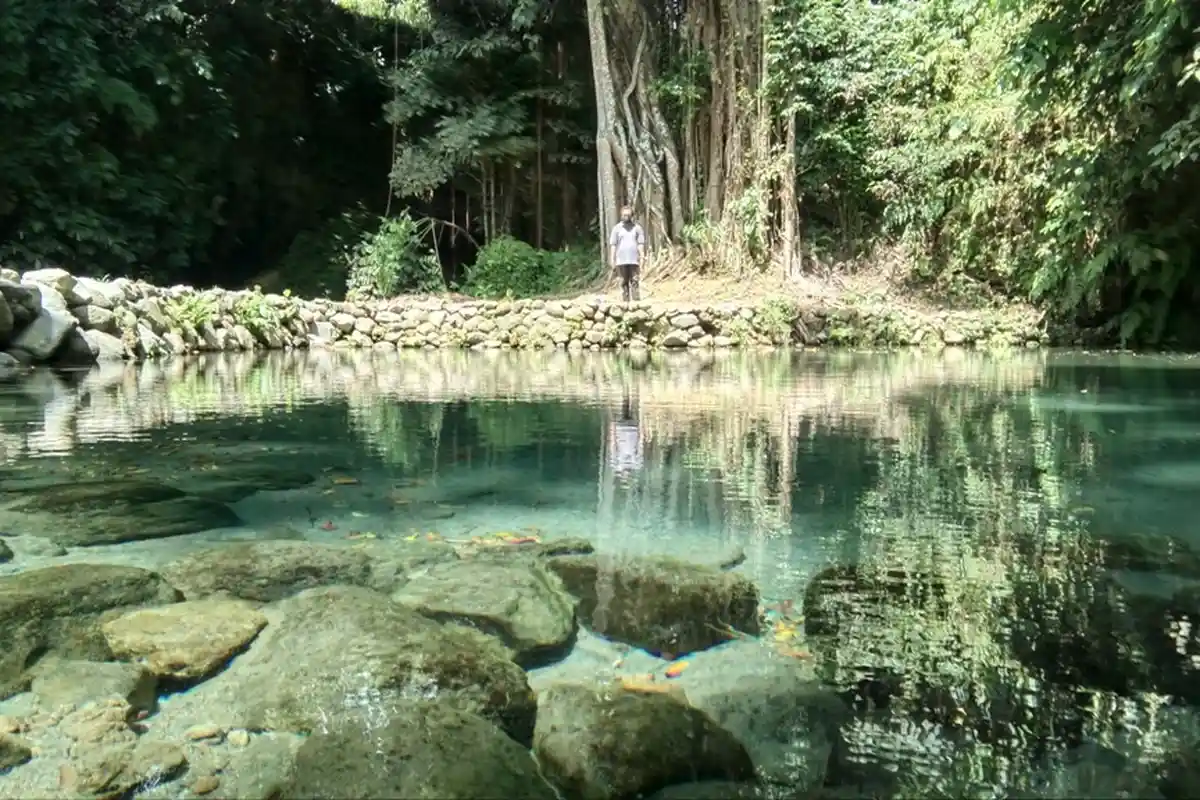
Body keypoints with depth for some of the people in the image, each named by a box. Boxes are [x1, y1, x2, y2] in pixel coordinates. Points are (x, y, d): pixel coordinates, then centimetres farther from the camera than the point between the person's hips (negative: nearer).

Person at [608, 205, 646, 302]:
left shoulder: (637, 228, 8)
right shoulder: (617, 228, 8)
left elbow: (641, 244, 5)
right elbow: (613, 245, 5)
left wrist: (642, 257, -4)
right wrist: (612, 260, -2)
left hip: (634, 260, 0)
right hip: (621, 260, 0)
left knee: (634, 281, -6)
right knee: (624, 282, 1)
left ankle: (636, 301, -8)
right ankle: (626, 301, 3)